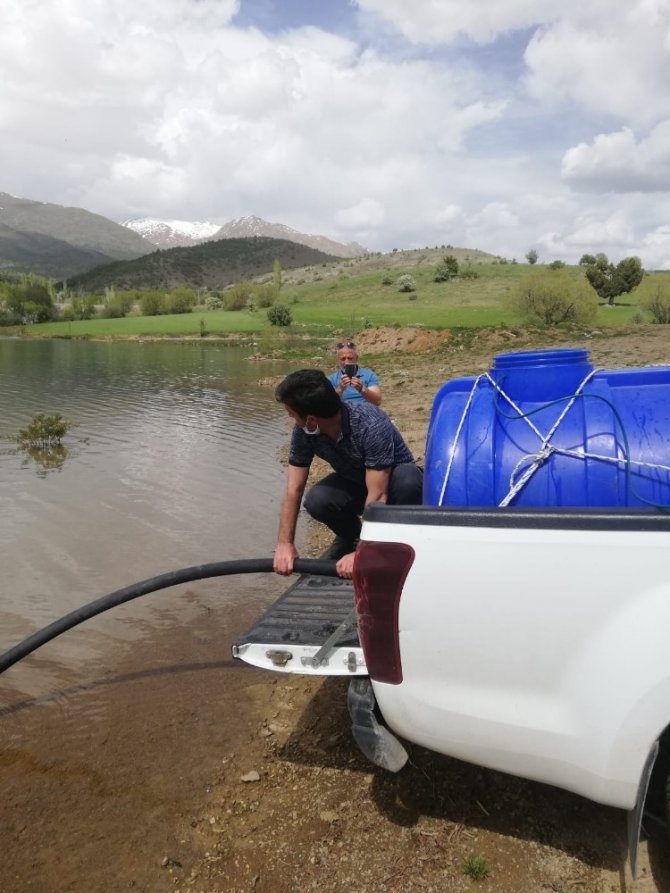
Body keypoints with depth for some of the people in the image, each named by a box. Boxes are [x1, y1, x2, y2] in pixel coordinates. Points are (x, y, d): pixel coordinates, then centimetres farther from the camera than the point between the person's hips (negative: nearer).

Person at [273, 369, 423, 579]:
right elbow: (294, 489, -16)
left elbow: (377, 496, -38)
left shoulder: (372, 425, -37)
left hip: (394, 480, -4)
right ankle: (350, 535, 6)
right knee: (317, 501, -27)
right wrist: (285, 543, -21)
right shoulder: (303, 432, -19)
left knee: (408, 479, -38)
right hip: (354, 482, 4)